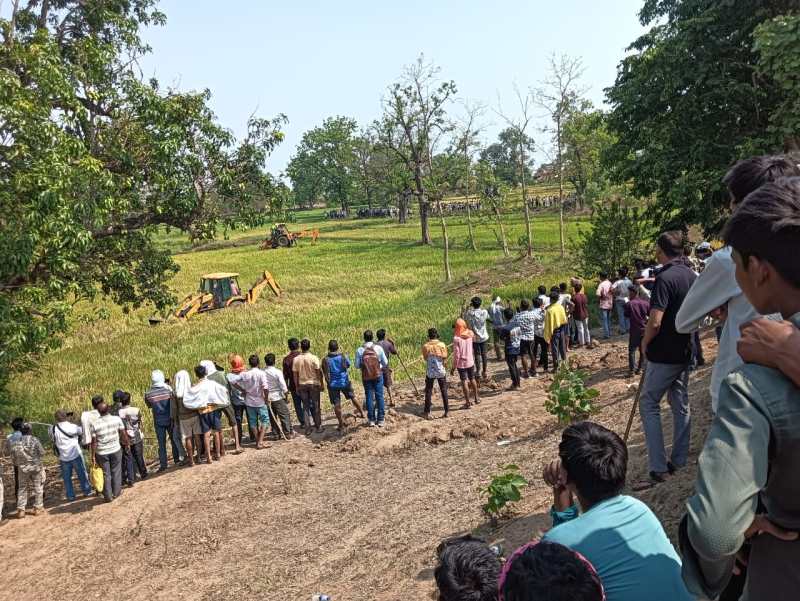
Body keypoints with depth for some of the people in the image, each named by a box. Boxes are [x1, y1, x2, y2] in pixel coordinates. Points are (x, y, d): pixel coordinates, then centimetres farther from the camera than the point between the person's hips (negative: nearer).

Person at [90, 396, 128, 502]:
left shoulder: (94, 424, -15)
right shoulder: (117, 419, -13)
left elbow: (94, 442, -10)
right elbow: (124, 434, -5)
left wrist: (93, 456, -2)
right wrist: (126, 442, 14)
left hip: (101, 453, 0)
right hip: (116, 450, 1)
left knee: (106, 474, 12)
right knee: (116, 471, 17)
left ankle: (108, 496, 21)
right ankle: (116, 492, 28)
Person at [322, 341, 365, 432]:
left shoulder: (325, 359, -11)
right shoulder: (343, 356, -9)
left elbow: (325, 373, -9)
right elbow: (348, 365, 9)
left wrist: (328, 383, 5)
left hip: (333, 384, -1)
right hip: (345, 382, 1)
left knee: (336, 404, 6)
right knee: (353, 398, 23)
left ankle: (341, 425, 12)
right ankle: (361, 413, 37)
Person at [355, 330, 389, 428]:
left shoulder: (359, 350, -8)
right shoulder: (378, 348, -8)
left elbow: (357, 366, -3)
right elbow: (385, 363, -1)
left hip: (366, 377, 1)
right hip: (378, 375, 0)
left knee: (369, 397, 9)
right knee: (379, 397, 7)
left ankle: (371, 420, 14)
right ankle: (380, 420, 10)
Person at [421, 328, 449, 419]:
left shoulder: (425, 346, -8)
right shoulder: (442, 345, -10)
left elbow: (425, 358, 6)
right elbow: (445, 359, -6)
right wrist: (445, 367, 11)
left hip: (430, 372, 0)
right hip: (441, 371, 0)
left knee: (428, 392, 9)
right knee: (444, 391, 12)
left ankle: (427, 413, 10)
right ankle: (447, 411, 14)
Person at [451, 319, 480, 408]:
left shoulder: (456, 338, -19)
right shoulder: (470, 334, -6)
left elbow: (456, 354, -17)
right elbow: (473, 350, 3)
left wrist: (453, 367, -11)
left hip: (461, 364, -4)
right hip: (470, 362, 4)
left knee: (464, 382, 5)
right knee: (472, 379, 21)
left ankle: (468, 402, 11)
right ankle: (476, 398, 34)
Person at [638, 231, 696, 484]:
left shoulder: (665, 278, -20)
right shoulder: (693, 276, 5)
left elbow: (655, 322, -24)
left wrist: (645, 343, -8)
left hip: (664, 355, -8)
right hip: (685, 352, 8)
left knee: (648, 404, 1)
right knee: (680, 404, 15)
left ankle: (658, 467, -2)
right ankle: (679, 461, 23)